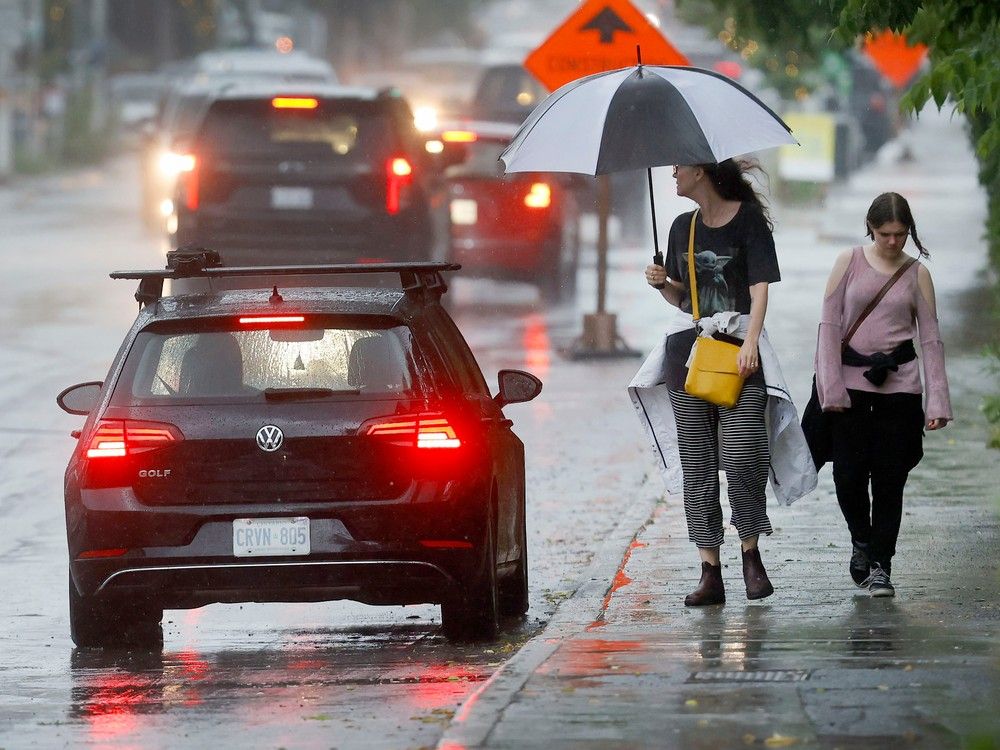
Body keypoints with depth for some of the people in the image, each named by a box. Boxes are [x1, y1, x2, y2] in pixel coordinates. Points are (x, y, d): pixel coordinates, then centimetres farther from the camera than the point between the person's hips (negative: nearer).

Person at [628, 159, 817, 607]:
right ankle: (710, 573, 1)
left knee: (743, 456, -15)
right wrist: (662, 284, 1)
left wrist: (750, 342, -20)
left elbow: (760, 287, -9)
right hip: (688, 351, 6)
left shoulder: (749, 220, -1)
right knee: (696, 463, 0)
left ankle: (751, 554, 4)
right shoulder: (683, 227, 16)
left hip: (738, 349, -6)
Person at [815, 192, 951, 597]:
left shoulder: (917, 274, 5)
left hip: (898, 383, 1)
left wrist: (938, 400, -2)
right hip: (851, 381, 0)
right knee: (849, 474, -4)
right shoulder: (850, 262, 1)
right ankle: (861, 541, 23)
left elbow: (930, 339, 5)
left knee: (889, 478, -1)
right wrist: (831, 387, -8)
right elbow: (829, 325, -1)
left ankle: (880, 564, 8)